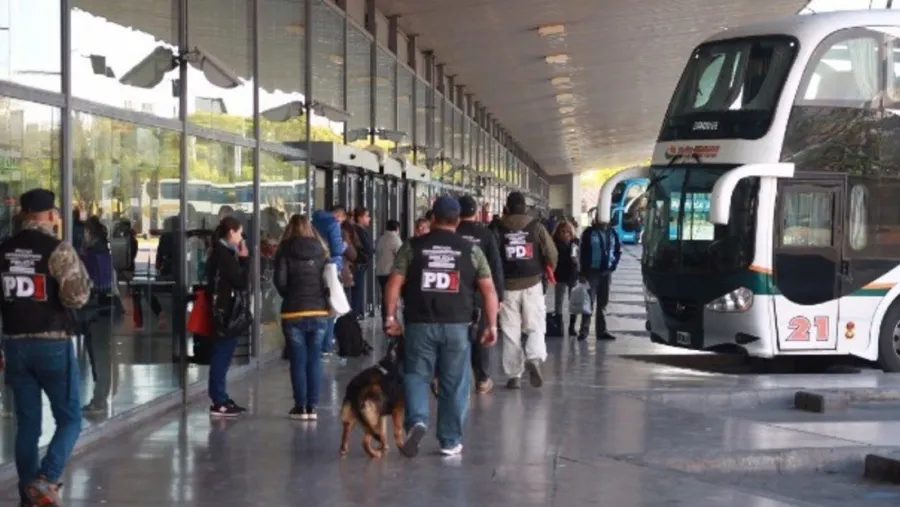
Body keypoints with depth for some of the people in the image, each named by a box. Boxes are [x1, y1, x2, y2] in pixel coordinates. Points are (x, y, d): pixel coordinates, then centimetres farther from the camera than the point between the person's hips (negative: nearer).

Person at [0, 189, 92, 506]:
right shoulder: (58, 250, -10)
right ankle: (45, 479, -14)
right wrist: (81, 280, 5)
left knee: (27, 423, 12)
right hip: (53, 344, -5)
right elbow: (76, 298, -17)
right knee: (70, 418, 5)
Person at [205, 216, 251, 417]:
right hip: (227, 312, -10)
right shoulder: (225, 254, -16)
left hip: (224, 311, 10)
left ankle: (221, 399, 19)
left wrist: (241, 259, 7)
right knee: (222, 356, -8)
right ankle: (219, 403, -6)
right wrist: (244, 259, -11)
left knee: (221, 356, 13)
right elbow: (241, 282, -17)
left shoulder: (221, 252, 15)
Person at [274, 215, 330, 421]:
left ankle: (301, 407, 4)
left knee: (298, 361, 4)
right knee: (314, 360, 7)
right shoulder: (321, 251, 5)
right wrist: (322, 298, 12)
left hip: (293, 313, -2)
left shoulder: (285, 251, -3)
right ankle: (312, 406, 7)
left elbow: (280, 280, -9)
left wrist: (290, 296, 8)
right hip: (319, 312, 2)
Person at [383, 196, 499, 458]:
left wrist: (391, 316, 5)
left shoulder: (412, 247, 3)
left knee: (416, 375, 10)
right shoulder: (470, 250, 5)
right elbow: (488, 289, 1)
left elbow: (394, 284, -2)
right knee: (454, 383, 9)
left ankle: (416, 421, -14)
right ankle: (450, 441, 13)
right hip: (457, 325, 0)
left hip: (420, 324, 0)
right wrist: (491, 325, 5)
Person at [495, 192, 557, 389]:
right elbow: (551, 254, -3)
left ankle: (514, 375, 5)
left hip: (508, 286, 0)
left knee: (510, 332, 6)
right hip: (532, 284, 0)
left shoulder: (499, 229, 0)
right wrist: (547, 271, 17)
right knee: (535, 328, 6)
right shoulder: (536, 227, -1)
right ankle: (534, 359, -21)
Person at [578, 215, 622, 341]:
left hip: (607, 272, 4)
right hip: (592, 271, -4)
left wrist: (614, 264, 3)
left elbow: (618, 250, 16)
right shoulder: (589, 233, -6)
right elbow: (583, 253, -8)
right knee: (590, 301, -7)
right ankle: (584, 330, -4)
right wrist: (583, 273, -11)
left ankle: (601, 331, 13)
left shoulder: (612, 233, 6)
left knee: (603, 302, 9)